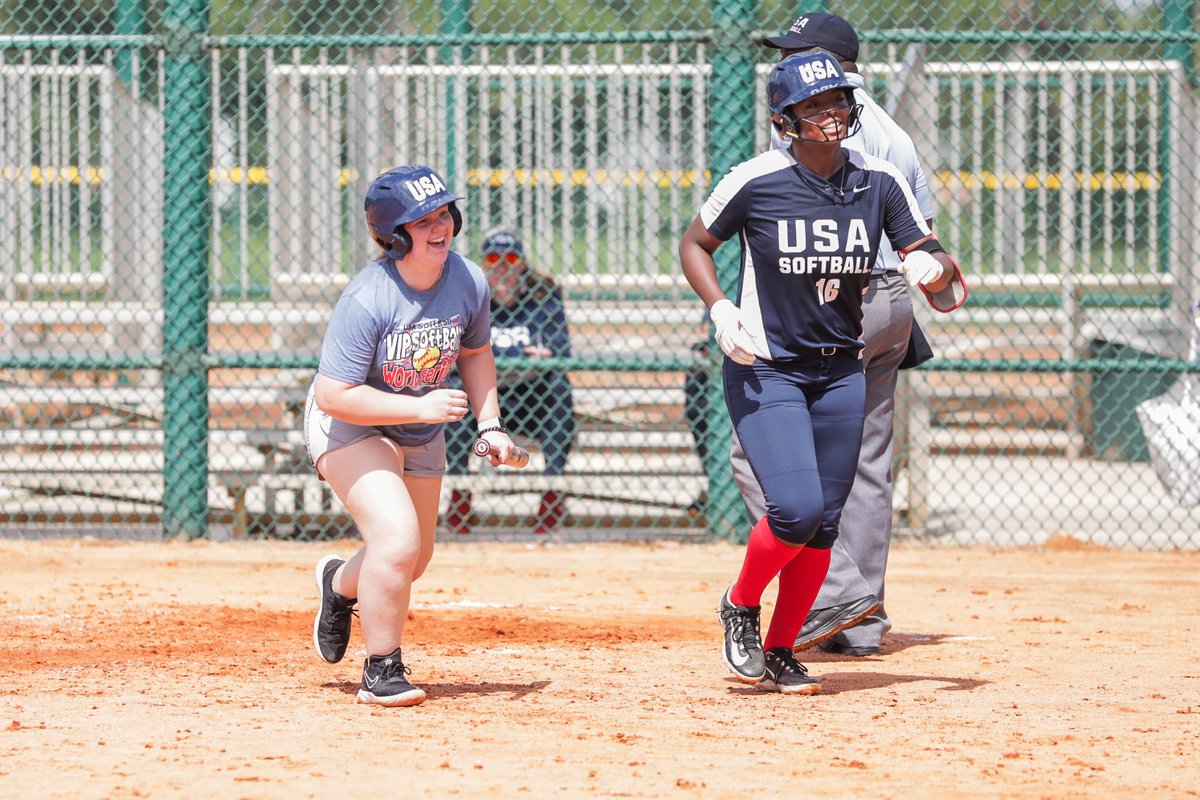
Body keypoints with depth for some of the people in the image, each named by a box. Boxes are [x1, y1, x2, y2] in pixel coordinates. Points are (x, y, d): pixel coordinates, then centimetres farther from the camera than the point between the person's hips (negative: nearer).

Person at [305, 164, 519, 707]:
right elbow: (333, 396, -31)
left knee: (412, 560, 18)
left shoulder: (468, 282, -14)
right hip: (348, 425, -7)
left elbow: (475, 353, 7)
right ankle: (381, 673, -8)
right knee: (398, 537, -26)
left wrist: (490, 424, -4)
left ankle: (341, 582, 54)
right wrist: (419, 407, -34)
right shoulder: (367, 301, -33)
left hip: (420, 435, 7)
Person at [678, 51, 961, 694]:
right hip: (764, 371, -4)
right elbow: (695, 244, 3)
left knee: (823, 522, 4)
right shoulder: (756, 182, -11)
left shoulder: (880, 182, -2)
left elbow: (929, 259, 0)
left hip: (840, 372, 4)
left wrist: (934, 266, -24)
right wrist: (720, 310, -13)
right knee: (796, 508, -19)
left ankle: (779, 653, 19)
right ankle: (740, 608, 9)